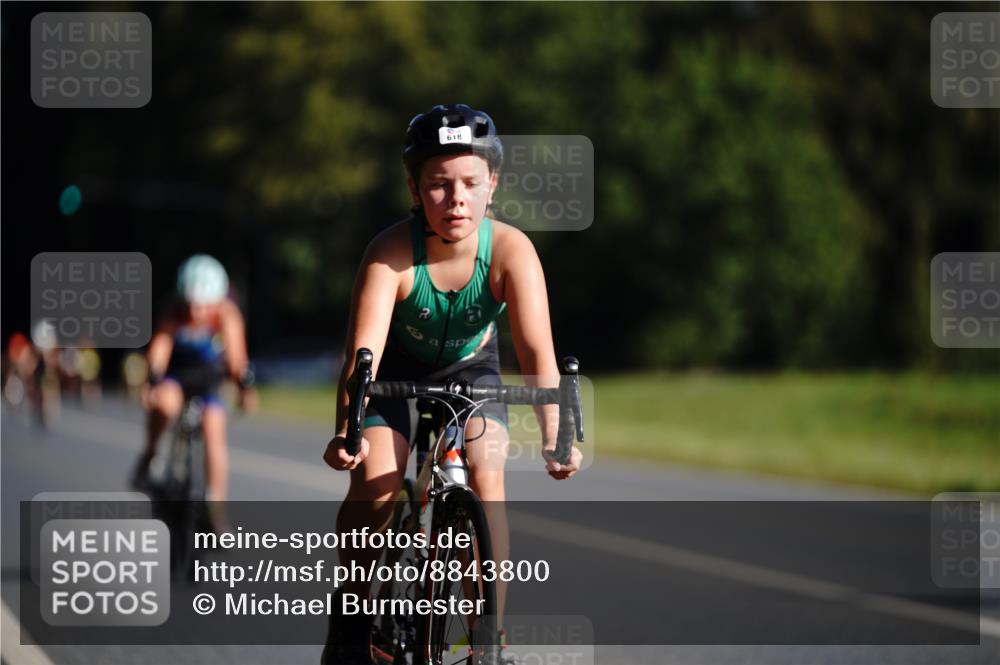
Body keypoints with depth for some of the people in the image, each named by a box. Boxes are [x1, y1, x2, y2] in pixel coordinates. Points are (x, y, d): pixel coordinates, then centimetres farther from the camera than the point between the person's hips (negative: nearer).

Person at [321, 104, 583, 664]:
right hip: (397, 370, -1)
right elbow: (363, 351, -42)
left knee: (486, 479, -21)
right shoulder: (392, 253, -32)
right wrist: (346, 431, -58)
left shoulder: (511, 250, -29)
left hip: (470, 368, 1)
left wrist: (555, 437, -51)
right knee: (374, 487, -19)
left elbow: (538, 352, -36)